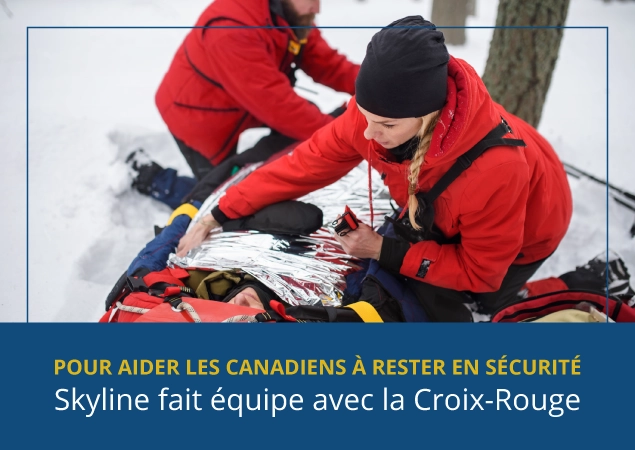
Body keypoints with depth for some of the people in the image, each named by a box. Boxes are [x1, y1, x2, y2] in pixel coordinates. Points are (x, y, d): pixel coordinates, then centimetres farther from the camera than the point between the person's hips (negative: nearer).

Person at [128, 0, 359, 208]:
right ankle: (150, 176, 17)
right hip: (199, 117, -8)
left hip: (237, 104, 8)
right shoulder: (232, 29, -39)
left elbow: (324, 61, -10)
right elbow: (274, 102, -40)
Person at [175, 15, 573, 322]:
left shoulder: (495, 168, -45)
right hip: (441, 212, 5)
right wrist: (219, 216, -16)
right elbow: (310, 162, -18)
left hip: (520, 234, -5)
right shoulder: (376, 111, -32)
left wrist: (386, 251, -30)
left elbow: (480, 272, -30)